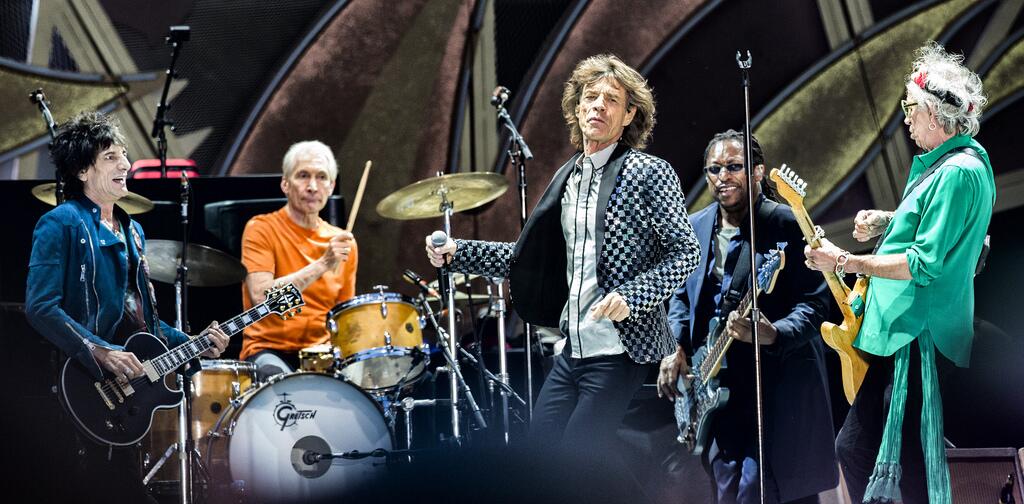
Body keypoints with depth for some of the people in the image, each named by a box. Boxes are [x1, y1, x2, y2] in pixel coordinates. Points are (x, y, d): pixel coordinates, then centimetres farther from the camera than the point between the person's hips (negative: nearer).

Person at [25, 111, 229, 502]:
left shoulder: (131, 231, 20)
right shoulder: (61, 225, -7)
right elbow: (40, 307, -17)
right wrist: (101, 352, -25)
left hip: (133, 381, 8)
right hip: (90, 385, -8)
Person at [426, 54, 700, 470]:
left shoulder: (649, 174, -8)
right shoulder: (567, 178, 13)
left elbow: (685, 252, -10)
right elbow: (530, 256, 19)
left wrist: (629, 297, -22)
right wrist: (457, 253, 13)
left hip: (621, 350, -8)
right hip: (573, 350, 8)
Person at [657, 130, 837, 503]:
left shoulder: (786, 225, -9)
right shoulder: (695, 228, 11)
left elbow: (815, 302, -13)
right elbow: (680, 295, 21)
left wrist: (774, 334, -30)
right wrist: (677, 348, 5)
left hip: (774, 385, -6)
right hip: (716, 387, 6)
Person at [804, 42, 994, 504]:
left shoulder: (959, 173, -18)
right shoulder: (943, 162, 14)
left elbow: (924, 265, -23)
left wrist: (844, 262, -17)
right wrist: (887, 223, 12)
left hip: (917, 341, -11)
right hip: (899, 332, 11)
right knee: (855, 448, 13)